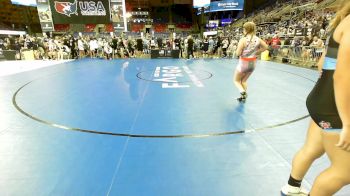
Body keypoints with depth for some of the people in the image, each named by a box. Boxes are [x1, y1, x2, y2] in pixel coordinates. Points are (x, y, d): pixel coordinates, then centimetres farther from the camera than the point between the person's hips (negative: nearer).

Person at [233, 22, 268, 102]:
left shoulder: (243, 40, -20)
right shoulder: (257, 39, -4)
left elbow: (238, 53, -21)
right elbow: (265, 47, 10)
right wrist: (256, 53, 13)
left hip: (243, 63, -5)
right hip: (253, 63, 6)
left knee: (236, 80, 15)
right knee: (244, 80, 24)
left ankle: (243, 92, -11)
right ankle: (243, 96, 26)